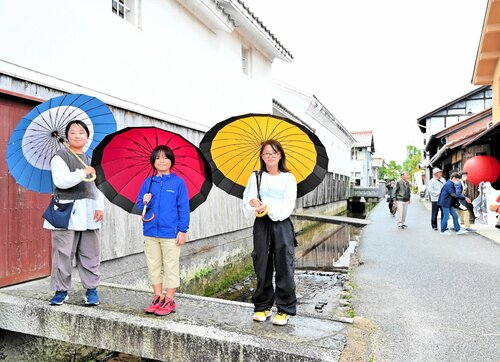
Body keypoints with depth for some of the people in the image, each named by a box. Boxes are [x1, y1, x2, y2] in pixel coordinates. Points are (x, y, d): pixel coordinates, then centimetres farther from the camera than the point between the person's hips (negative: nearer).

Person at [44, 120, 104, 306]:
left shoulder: (90, 159, 17)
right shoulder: (61, 156, 1)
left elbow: (98, 186, 15)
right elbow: (60, 181, -15)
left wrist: (99, 207, 4)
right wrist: (83, 172, -13)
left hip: (88, 212, 5)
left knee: (90, 254, 6)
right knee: (63, 253, 0)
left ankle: (91, 290, 15)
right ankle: (61, 290, 14)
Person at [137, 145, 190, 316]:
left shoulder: (178, 182, -3)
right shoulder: (148, 182, 7)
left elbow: (183, 208, -4)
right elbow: (139, 206, 12)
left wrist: (182, 230, -8)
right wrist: (144, 202, -11)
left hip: (170, 233, -4)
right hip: (150, 232, 4)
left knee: (171, 267, 6)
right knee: (153, 266, 13)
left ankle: (169, 300, 18)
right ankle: (158, 298, 27)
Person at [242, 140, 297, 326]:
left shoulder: (288, 178, 3)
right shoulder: (256, 177, 8)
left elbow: (288, 205, -6)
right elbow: (247, 200, 2)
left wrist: (269, 208, -21)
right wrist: (253, 203, -21)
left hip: (282, 225, -1)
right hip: (261, 225, 2)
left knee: (284, 267, -1)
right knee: (262, 266, 6)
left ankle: (284, 310, 11)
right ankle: (262, 307, 21)